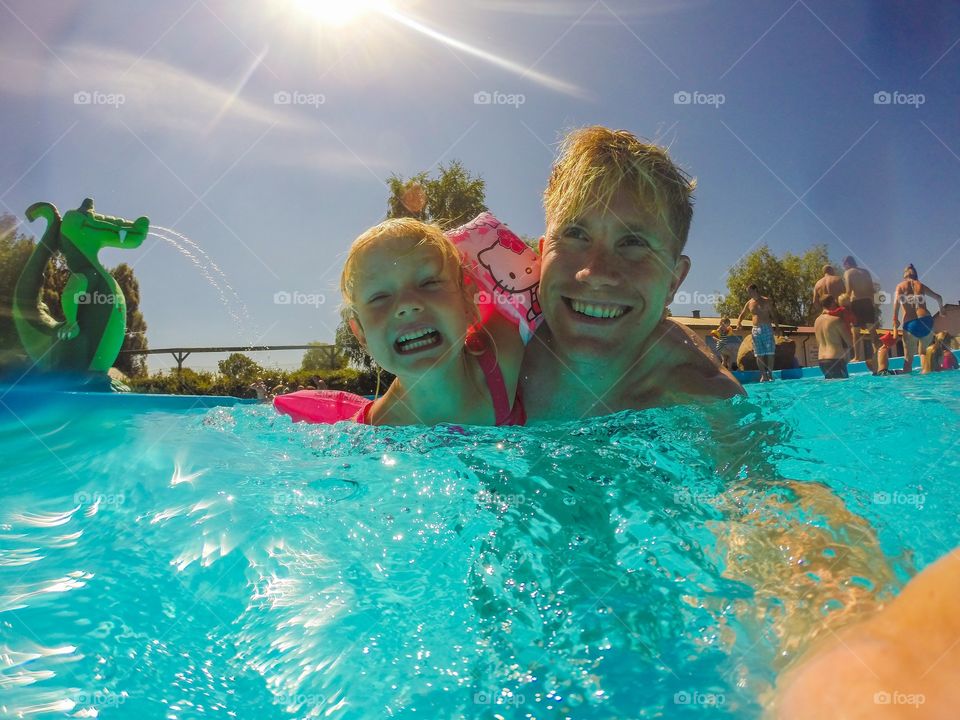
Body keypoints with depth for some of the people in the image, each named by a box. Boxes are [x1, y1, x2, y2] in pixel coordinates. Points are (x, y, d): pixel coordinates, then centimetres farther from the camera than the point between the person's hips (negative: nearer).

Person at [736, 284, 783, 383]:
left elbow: (773, 315, 4)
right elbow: (742, 315, 16)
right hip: (756, 330, 3)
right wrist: (739, 323, -5)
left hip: (767, 328, -3)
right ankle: (763, 375, 3)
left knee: (770, 352, -5)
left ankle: (770, 373, 1)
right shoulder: (749, 303, 9)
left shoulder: (766, 301, 2)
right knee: (759, 354, 0)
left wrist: (778, 327, -2)